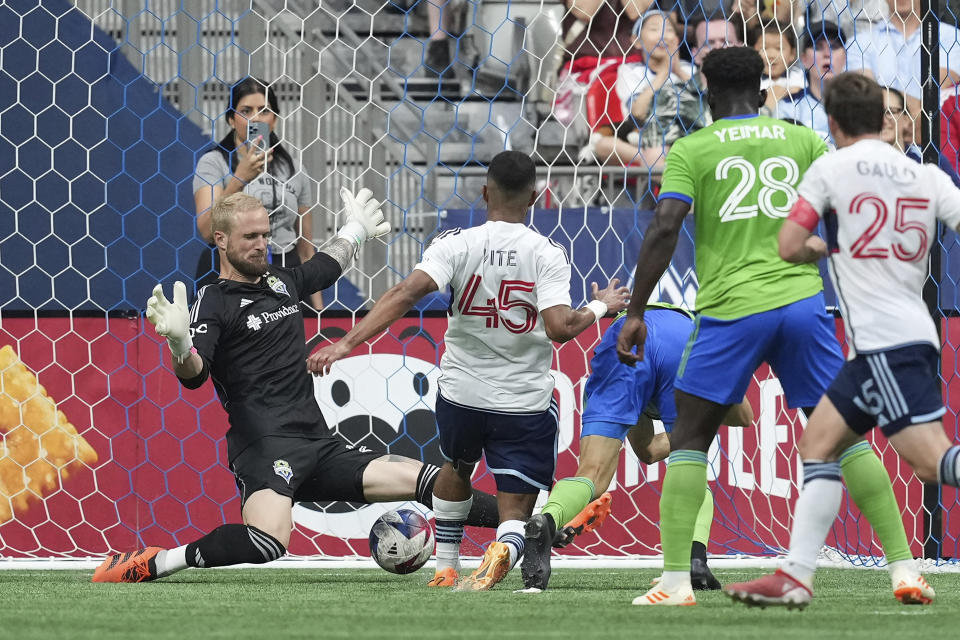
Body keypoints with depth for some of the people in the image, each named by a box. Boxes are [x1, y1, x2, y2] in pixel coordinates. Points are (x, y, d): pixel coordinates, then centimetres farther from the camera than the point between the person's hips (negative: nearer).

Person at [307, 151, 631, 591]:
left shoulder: (455, 245, -8)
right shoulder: (546, 253, -10)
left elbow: (406, 293, -22)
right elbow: (559, 327, -21)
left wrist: (346, 343, -26)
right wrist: (599, 308, -1)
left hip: (461, 393, 2)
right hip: (526, 402, -2)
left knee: (456, 467, 34)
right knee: (516, 515, 4)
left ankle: (445, 568, 43)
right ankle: (503, 551, -30)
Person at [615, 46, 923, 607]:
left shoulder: (691, 150, 2)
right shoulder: (803, 141, 10)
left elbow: (664, 229, -9)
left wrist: (636, 313, -5)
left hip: (730, 310, -2)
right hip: (803, 302, 2)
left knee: (690, 439, 9)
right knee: (844, 436, 10)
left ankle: (675, 580, -2)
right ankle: (904, 566, 4)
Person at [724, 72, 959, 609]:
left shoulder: (832, 167, -2)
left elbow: (790, 248, -2)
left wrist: (826, 248, 17)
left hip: (883, 342, -7)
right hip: (914, 337, 7)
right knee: (818, 443, 15)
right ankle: (796, 576, 13)